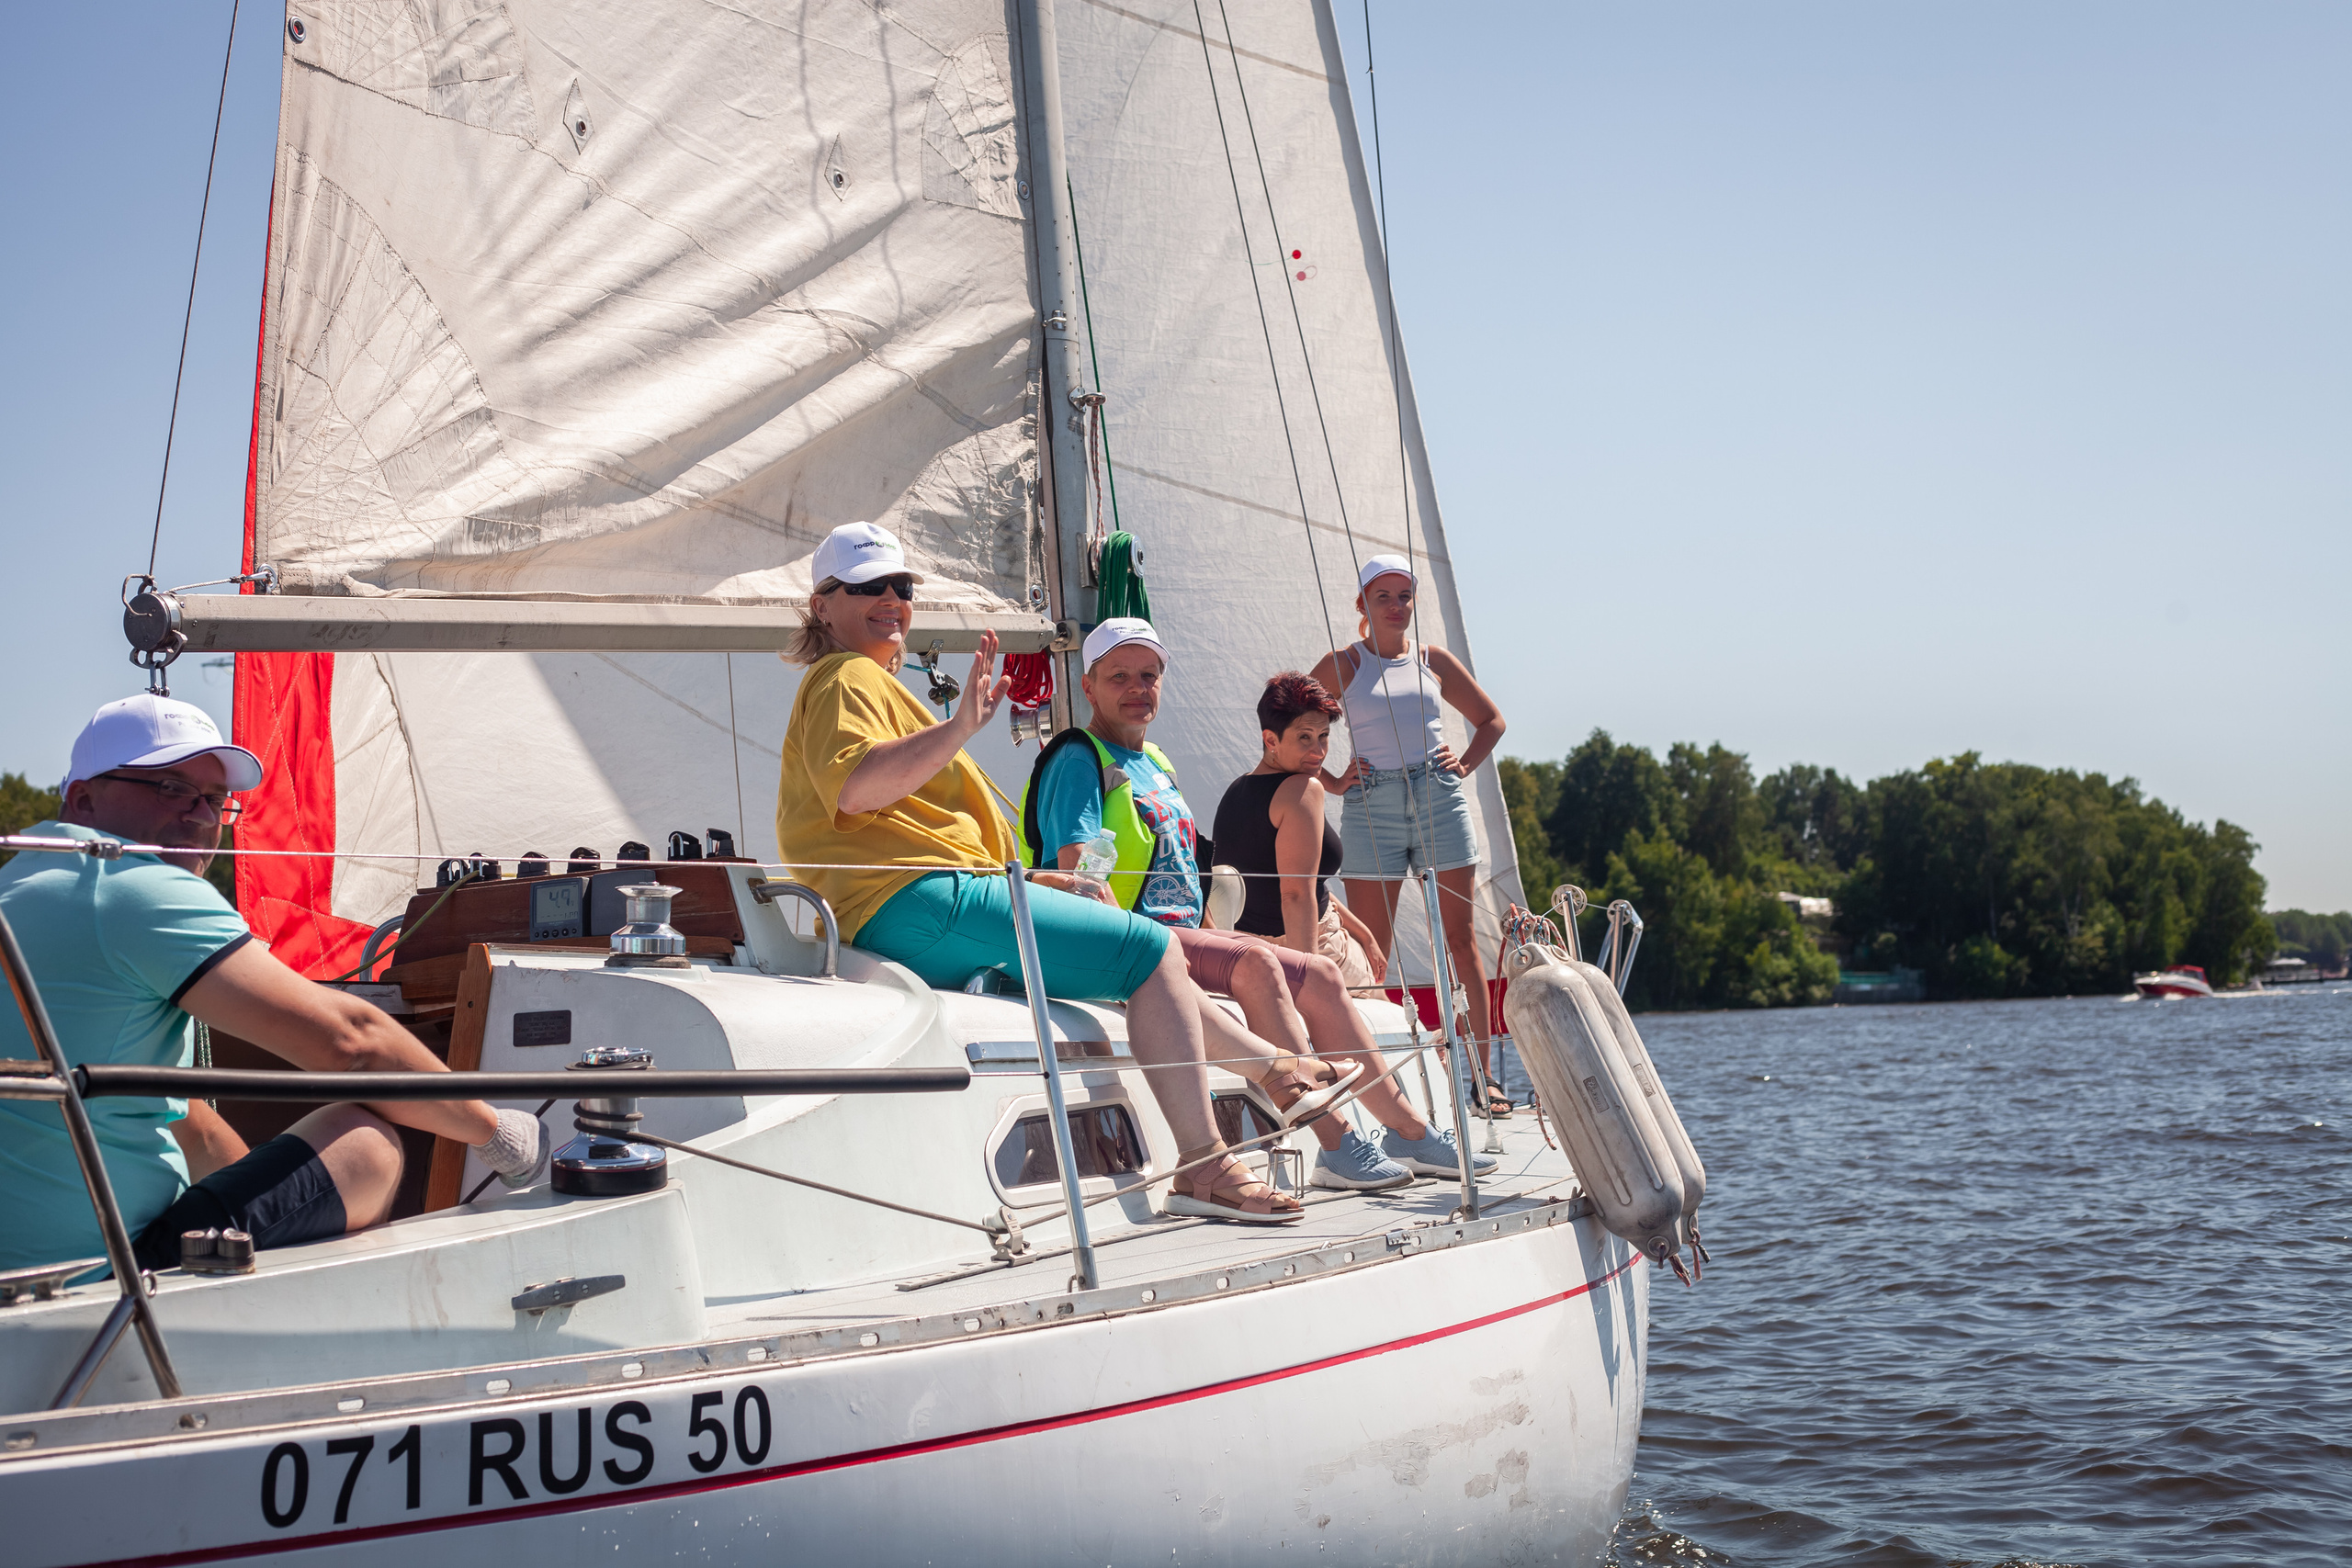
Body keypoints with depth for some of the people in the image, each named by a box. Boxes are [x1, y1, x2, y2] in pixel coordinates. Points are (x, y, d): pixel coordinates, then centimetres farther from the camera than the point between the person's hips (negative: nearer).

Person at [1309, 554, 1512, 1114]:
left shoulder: (1434, 660, 12)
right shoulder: (1342, 664, 6)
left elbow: (1491, 719, 23)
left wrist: (1464, 765, 8)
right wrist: (1333, 781, 0)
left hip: (1440, 800, 2)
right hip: (1372, 806, -2)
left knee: (1461, 937, 0)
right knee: (1370, 951, -4)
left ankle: (1483, 1074, 3)